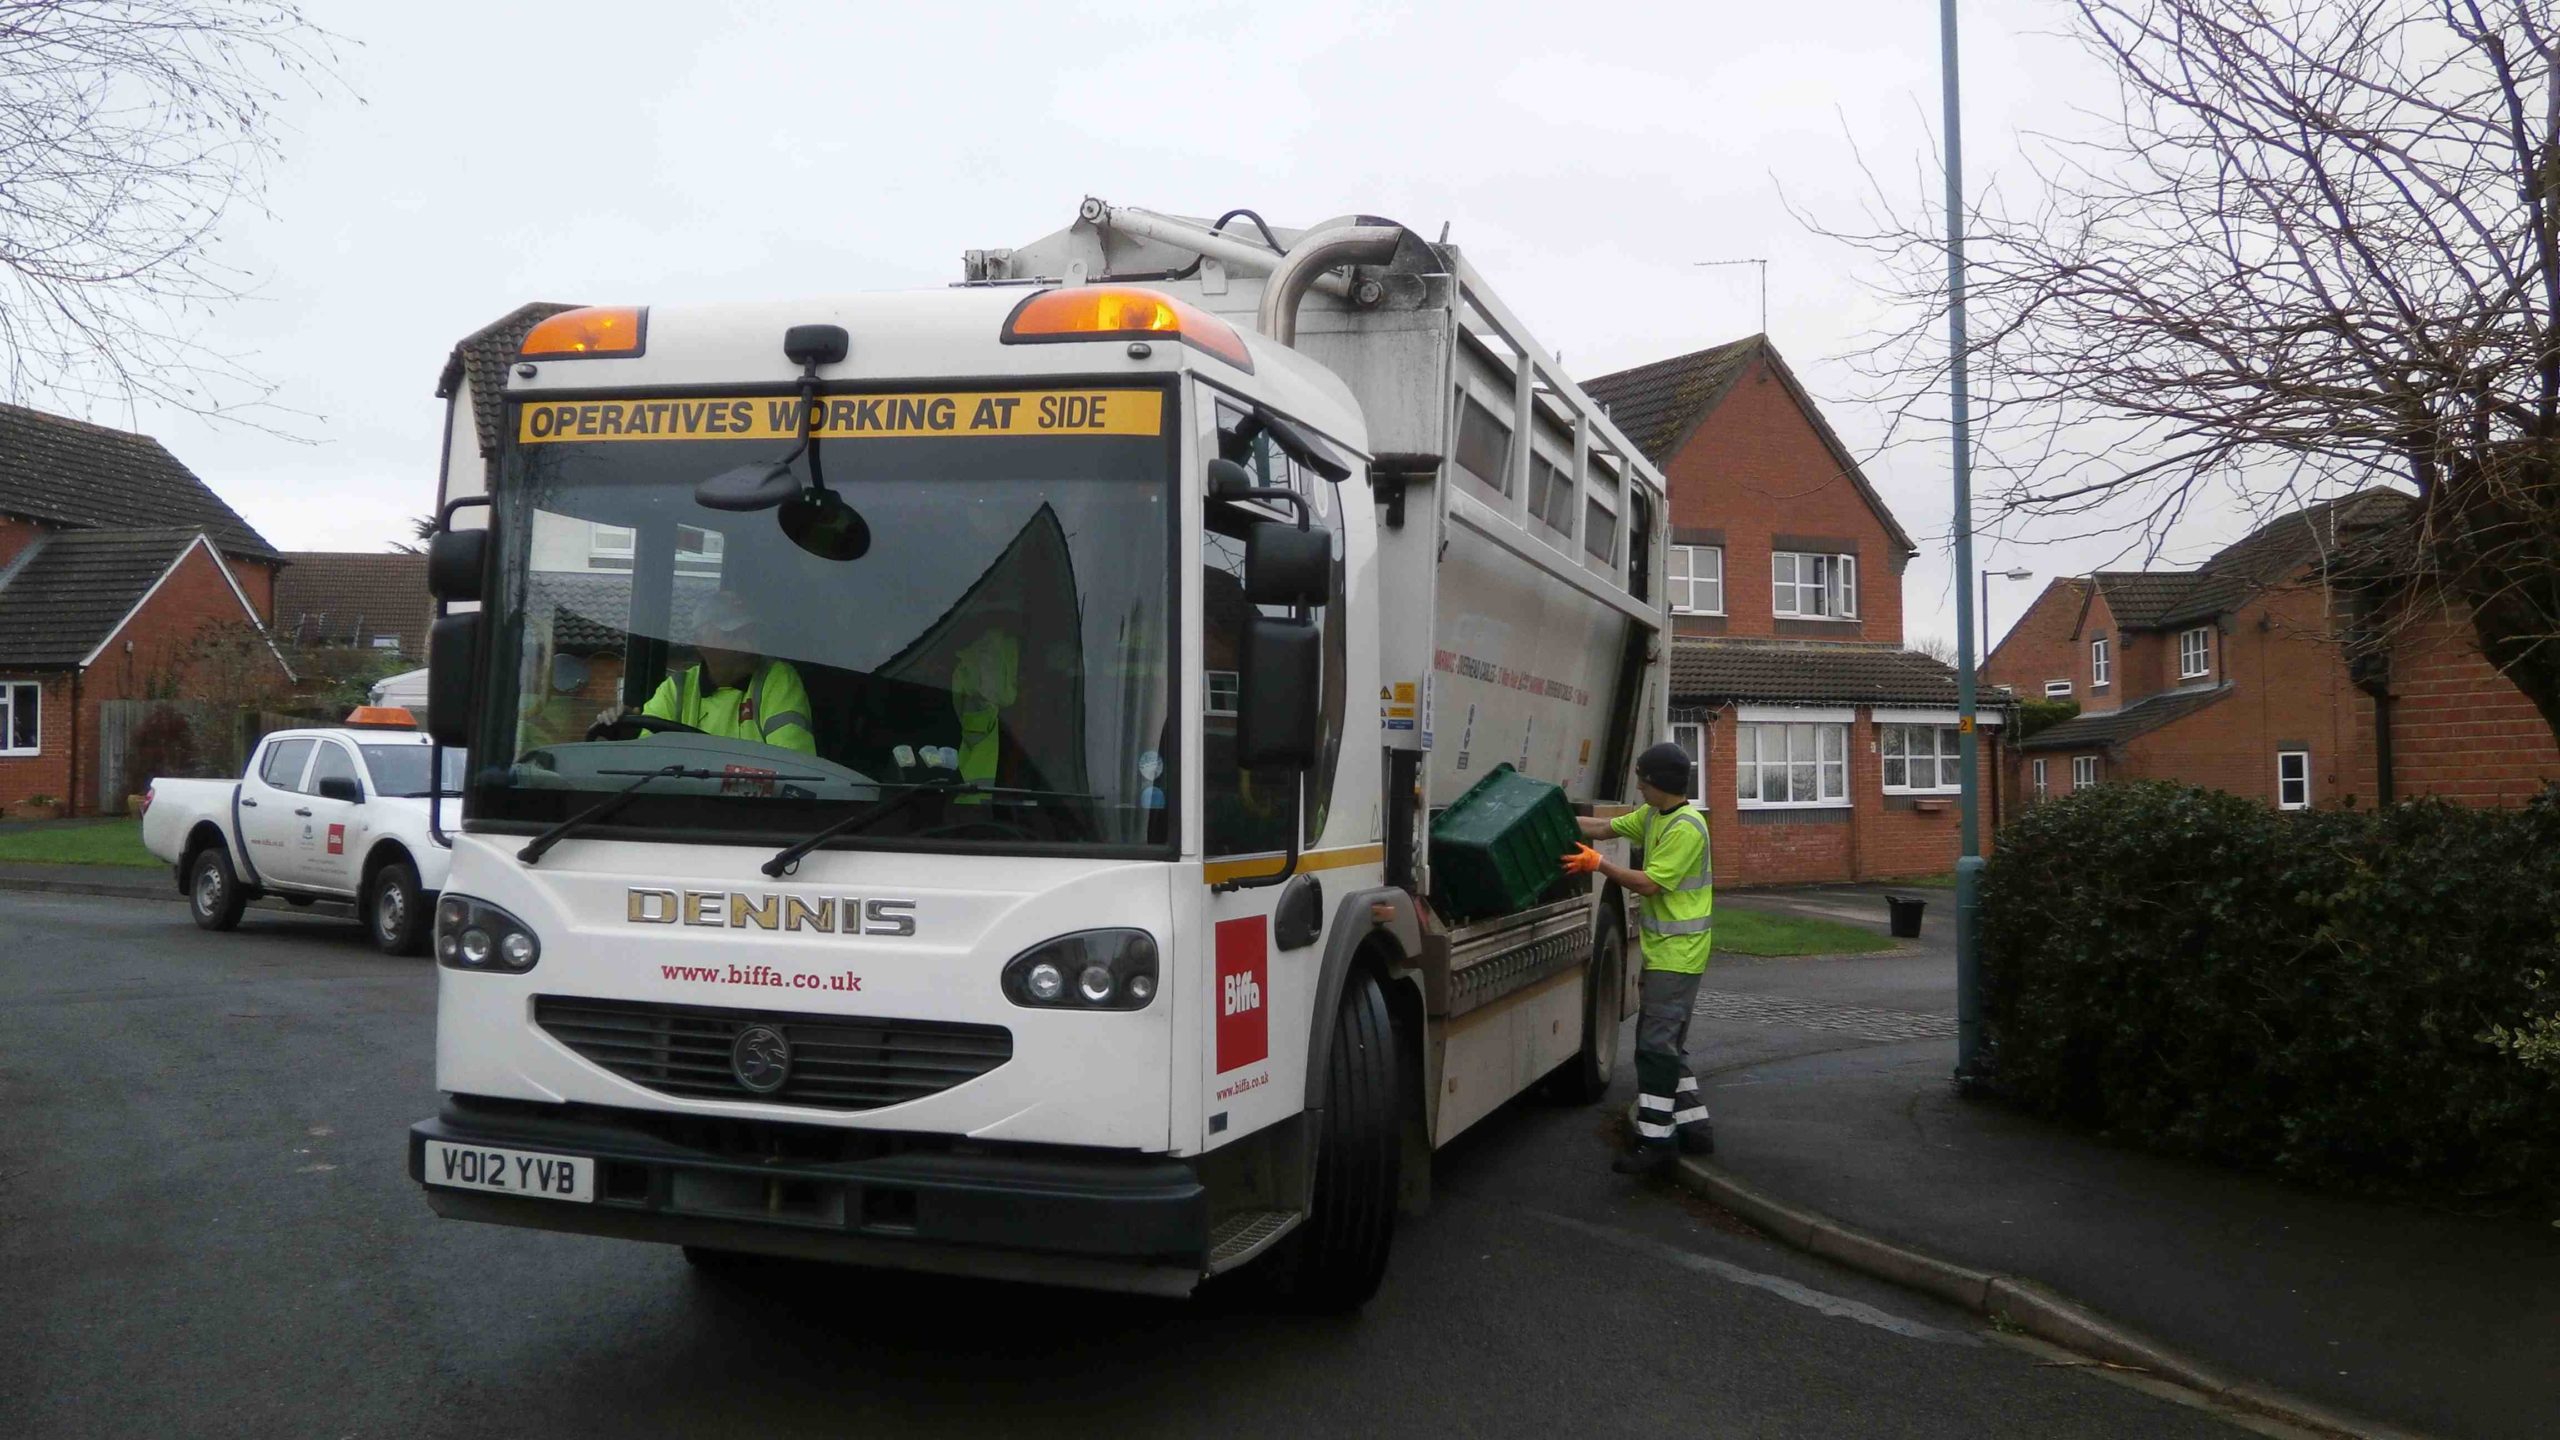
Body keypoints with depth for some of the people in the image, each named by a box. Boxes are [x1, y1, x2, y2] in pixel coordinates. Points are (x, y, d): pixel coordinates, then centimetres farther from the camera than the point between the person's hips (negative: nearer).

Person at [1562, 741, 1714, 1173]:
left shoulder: (1686, 827, -20)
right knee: (1667, 1043, 15)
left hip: (1677, 952, -10)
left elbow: (1650, 883, -22)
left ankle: (1655, 1140, -7)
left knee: (1656, 1045, -10)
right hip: (1664, 949, 10)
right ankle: (1695, 1127, 22)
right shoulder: (1653, 815, 10)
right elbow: (1605, 827, 15)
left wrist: (1598, 863, -17)